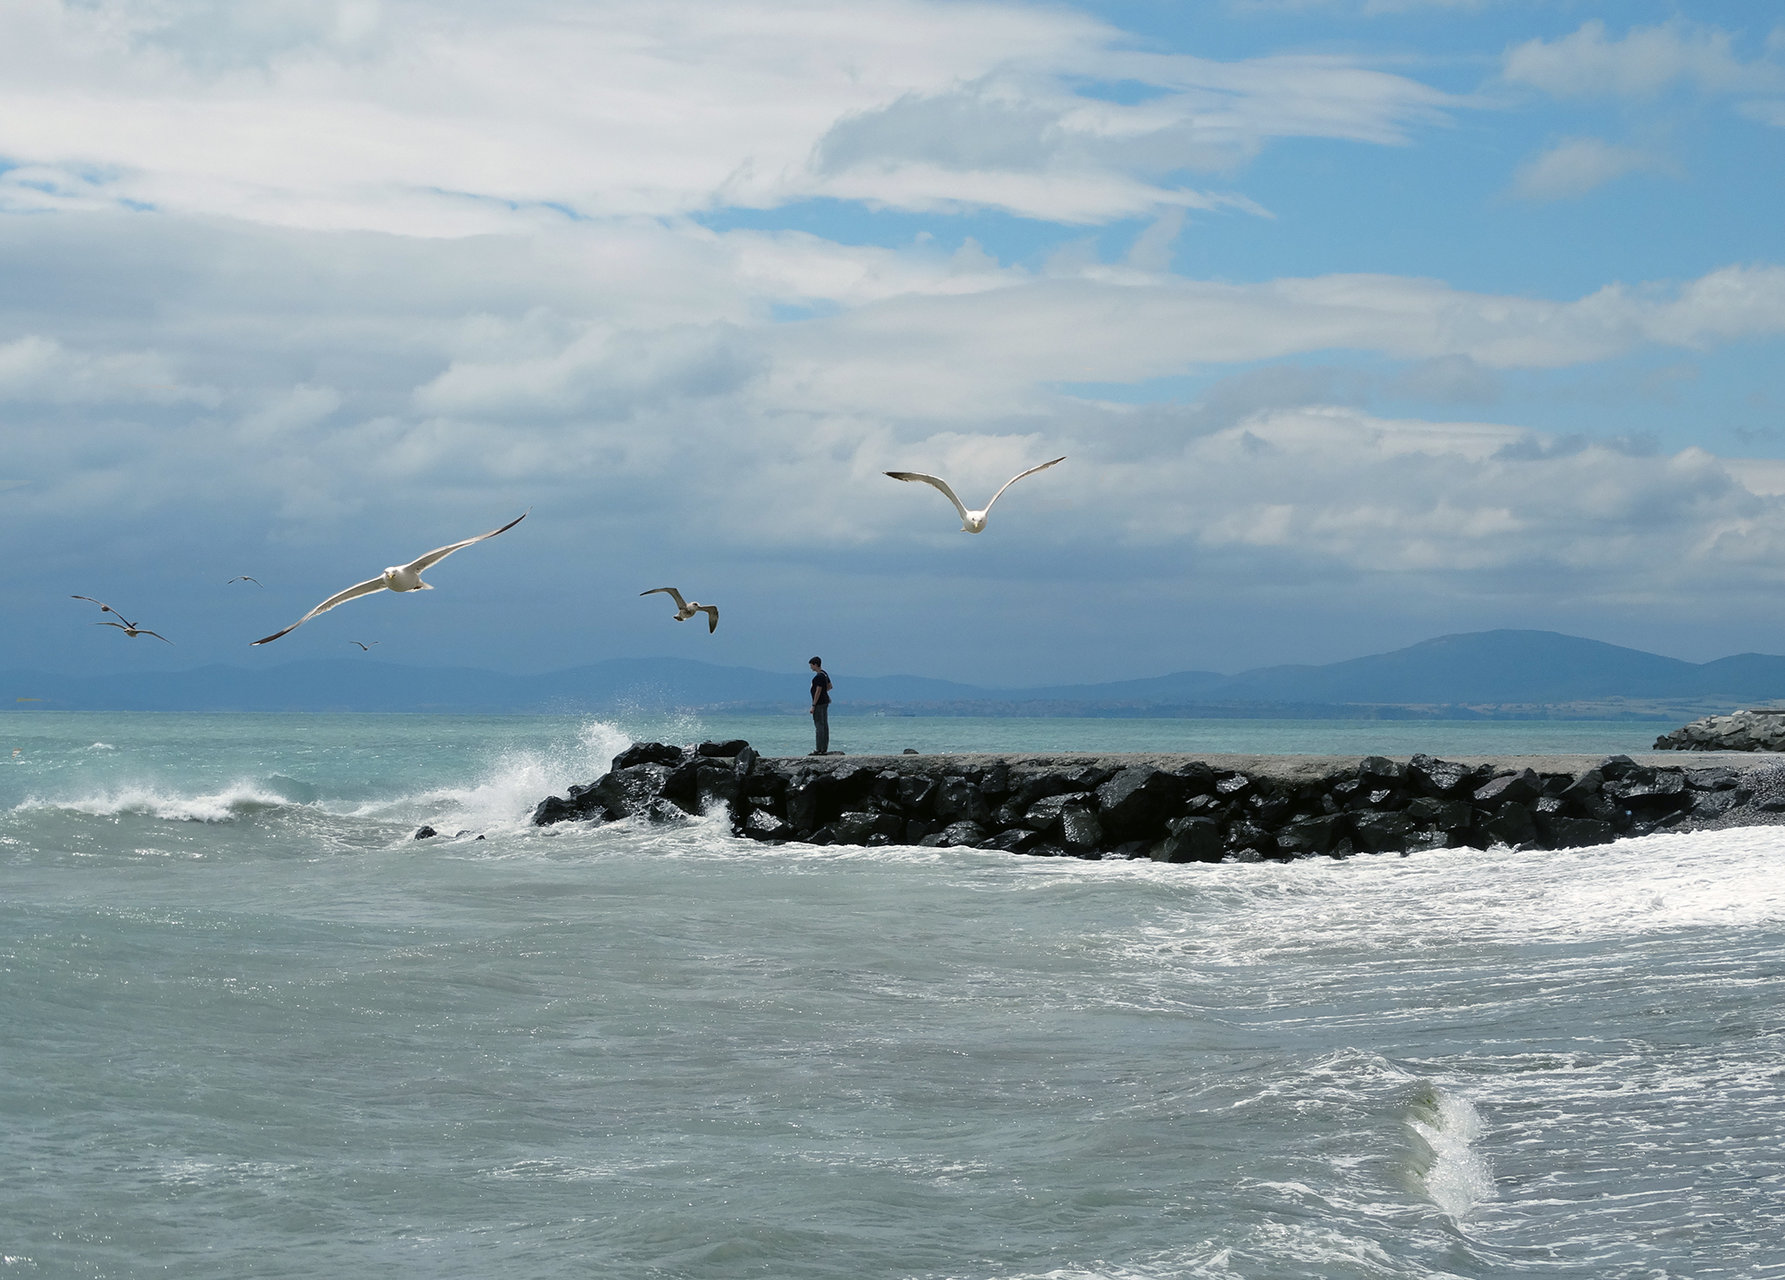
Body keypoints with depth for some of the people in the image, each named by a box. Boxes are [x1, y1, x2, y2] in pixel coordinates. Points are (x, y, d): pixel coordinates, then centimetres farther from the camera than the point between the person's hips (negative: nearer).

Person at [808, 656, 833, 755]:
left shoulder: (819, 677, -19)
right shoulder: (824, 674, 12)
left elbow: (818, 692, -21)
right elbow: (830, 686, 26)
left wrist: (813, 706, -19)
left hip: (819, 703, -10)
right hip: (825, 702, 10)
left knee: (819, 725, -9)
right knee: (824, 725, 12)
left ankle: (820, 749, -11)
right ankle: (825, 748, 15)